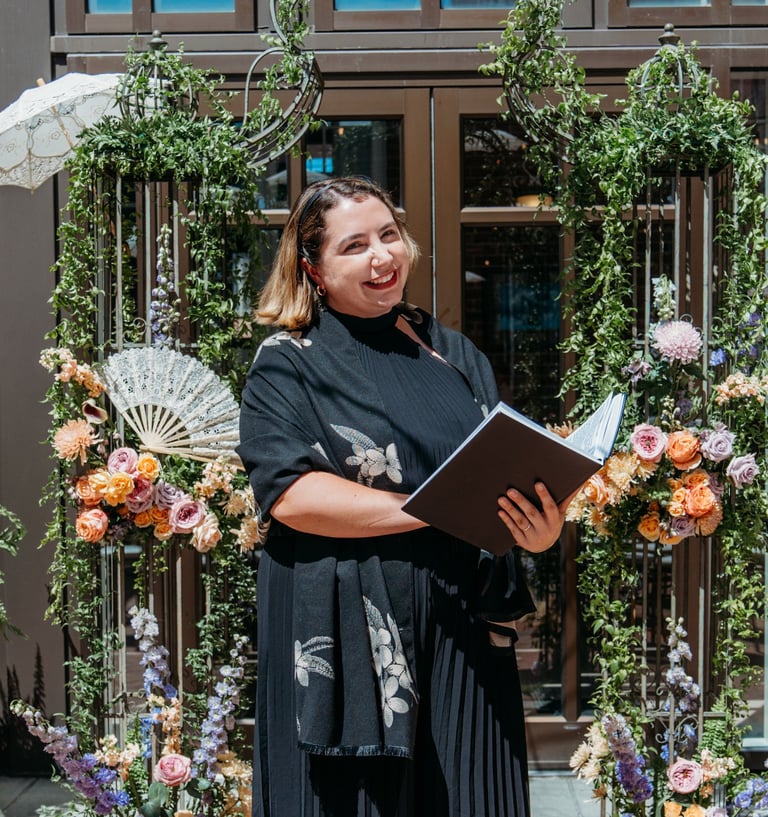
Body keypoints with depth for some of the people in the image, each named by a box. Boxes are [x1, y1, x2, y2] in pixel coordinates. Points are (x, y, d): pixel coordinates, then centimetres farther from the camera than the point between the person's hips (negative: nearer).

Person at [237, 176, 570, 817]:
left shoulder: (454, 354, 11)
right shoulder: (287, 364, -2)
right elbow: (288, 493, -16)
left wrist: (540, 527, -12)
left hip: (463, 630, 4)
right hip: (347, 641, -4)